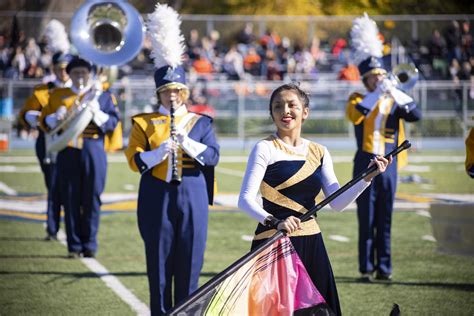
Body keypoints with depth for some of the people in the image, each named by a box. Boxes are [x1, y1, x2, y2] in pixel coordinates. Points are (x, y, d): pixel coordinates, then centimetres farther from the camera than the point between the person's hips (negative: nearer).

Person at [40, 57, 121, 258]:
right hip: (68, 152, 1)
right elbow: (45, 120, 13)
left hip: (94, 152, -1)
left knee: (92, 199, -1)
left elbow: (114, 121, 2)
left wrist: (97, 114, -15)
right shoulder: (59, 96, 12)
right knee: (70, 200, 0)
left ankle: (89, 245, 8)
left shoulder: (103, 95, 10)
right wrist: (56, 117, -8)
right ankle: (74, 246, 7)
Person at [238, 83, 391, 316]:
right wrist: (275, 222, -30)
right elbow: (245, 199, -14)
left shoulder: (319, 153, 10)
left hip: (311, 244, 5)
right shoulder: (265, 149, -4)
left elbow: (337, 202, 5)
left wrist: (368, 177, -7)